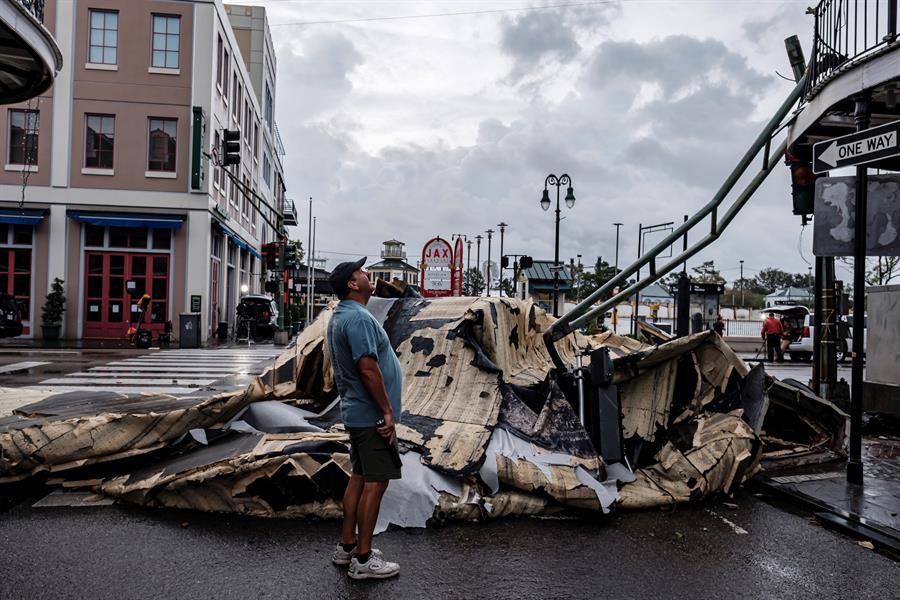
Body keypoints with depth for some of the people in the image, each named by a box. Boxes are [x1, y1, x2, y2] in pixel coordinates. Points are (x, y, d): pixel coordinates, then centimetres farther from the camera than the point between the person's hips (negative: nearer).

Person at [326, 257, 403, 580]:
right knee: (375, 482, -3)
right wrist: (387, 411, -20)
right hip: (372, 416, -10)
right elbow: (368, 368, -25)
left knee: (359, 477, 16)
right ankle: (363, 560, 5)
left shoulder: (341, 316, 14)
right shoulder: (358, 317, -20)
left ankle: (346, 547, 25)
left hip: (357, 412, 10)